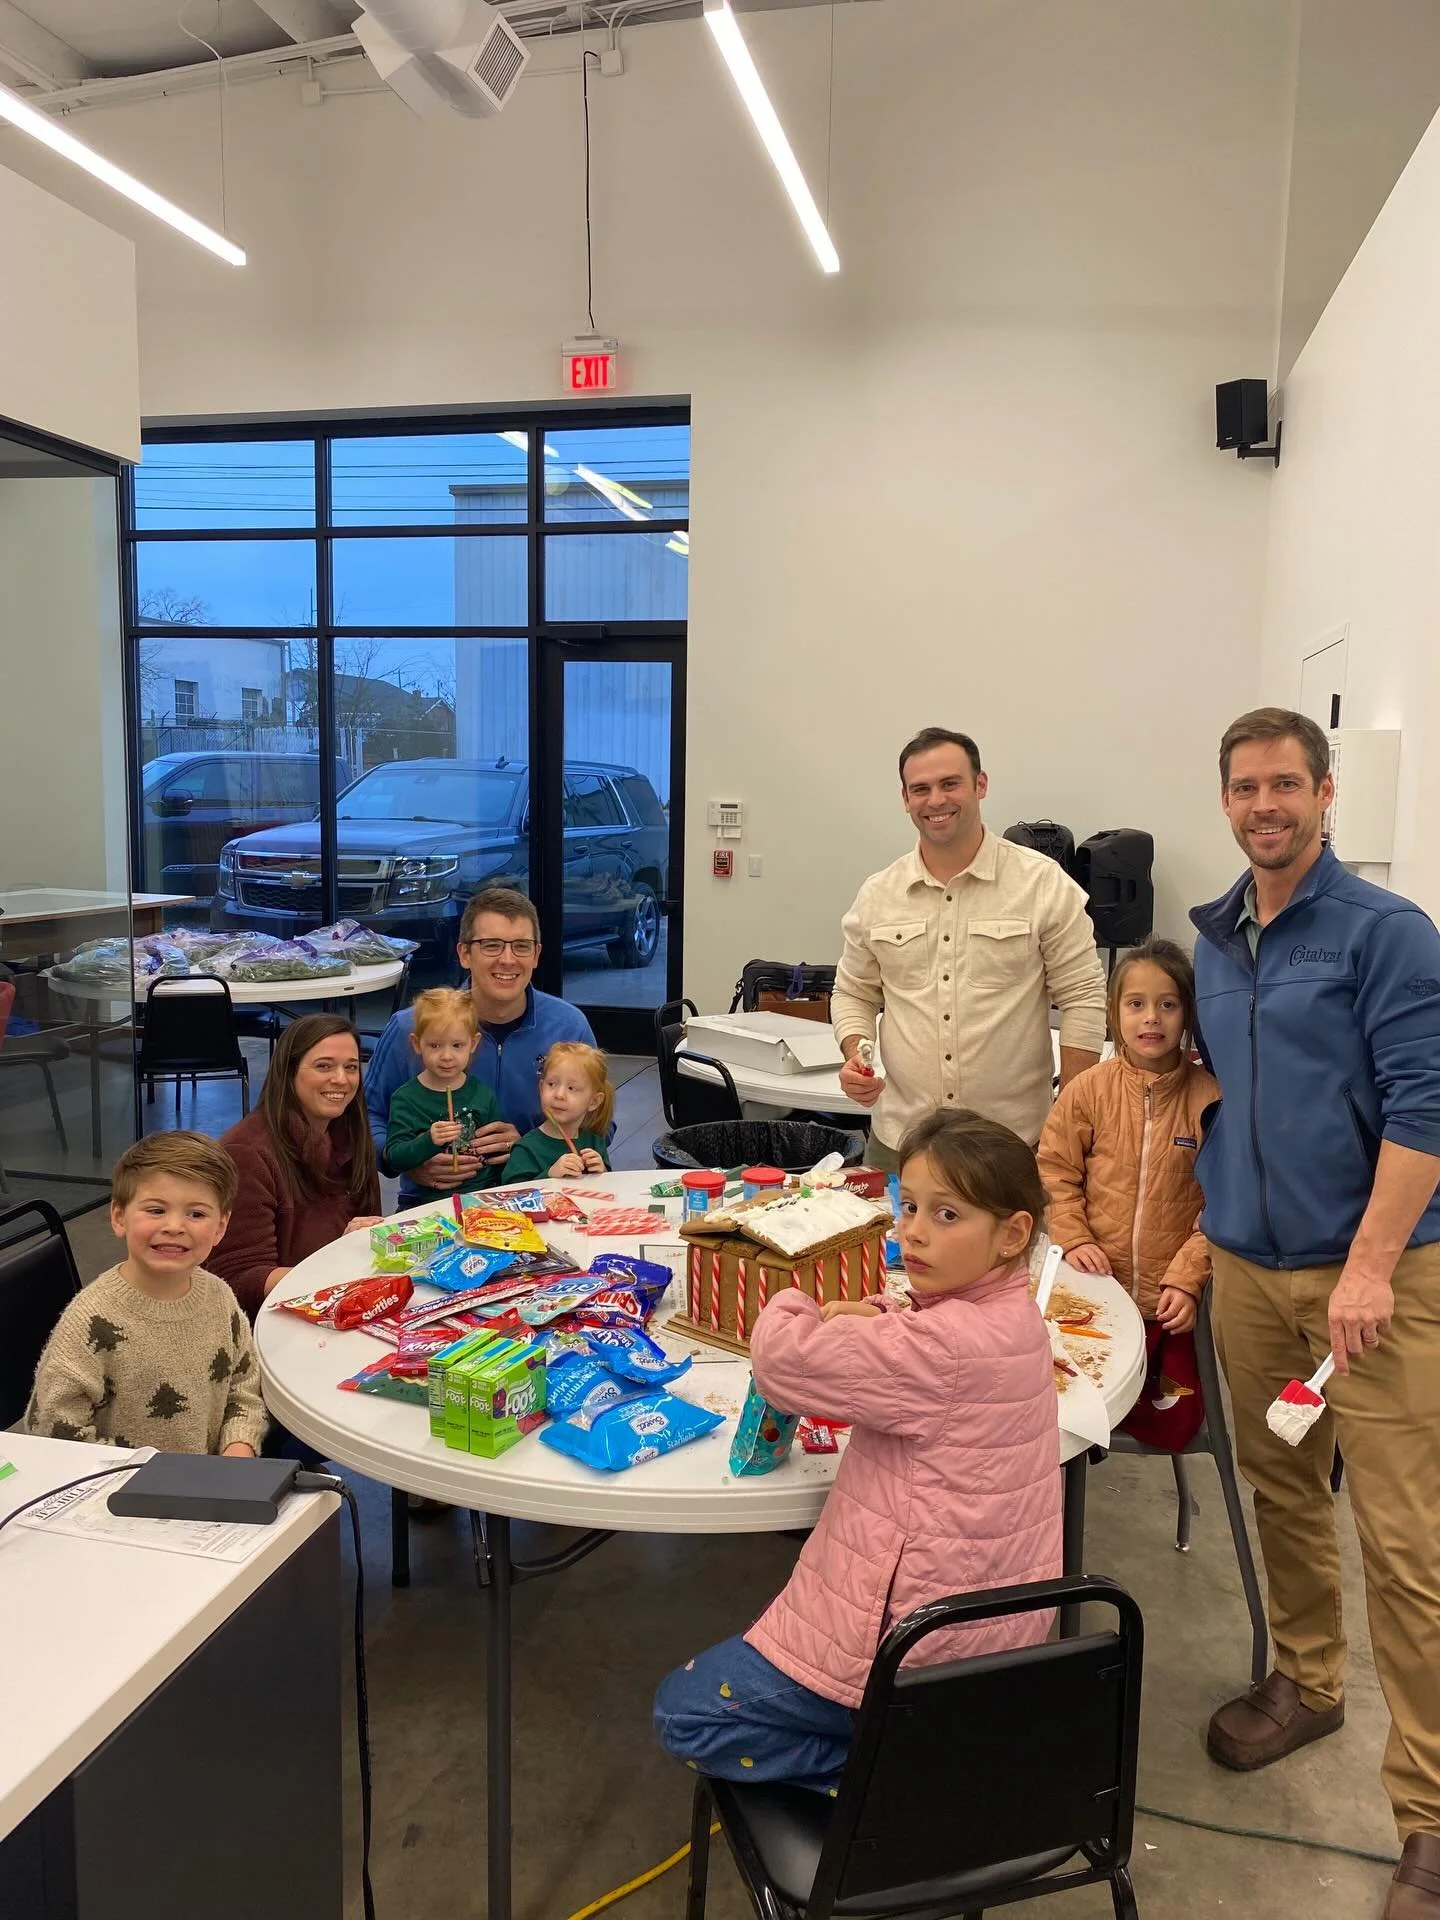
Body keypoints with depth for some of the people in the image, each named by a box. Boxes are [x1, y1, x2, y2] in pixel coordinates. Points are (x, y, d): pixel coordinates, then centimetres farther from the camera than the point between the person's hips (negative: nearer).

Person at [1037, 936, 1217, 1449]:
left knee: (1176, 1423, 9)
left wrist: (1187, 1278, -13)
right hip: (1096, 1288, 1)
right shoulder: (1087, 1090, -6)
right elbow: (1055, 1172, 2)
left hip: (1170, 1299, -1)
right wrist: (1074, 1239, -10)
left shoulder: (1208, 1098, -10)